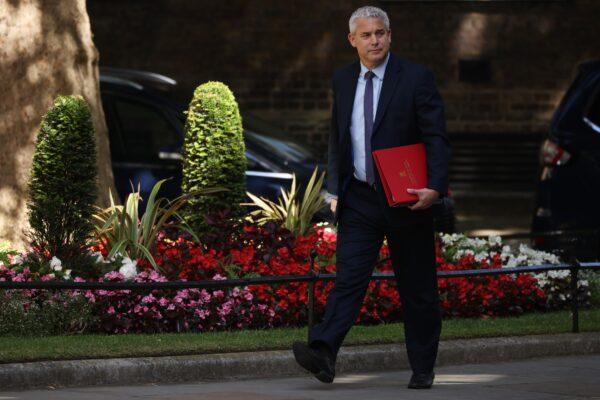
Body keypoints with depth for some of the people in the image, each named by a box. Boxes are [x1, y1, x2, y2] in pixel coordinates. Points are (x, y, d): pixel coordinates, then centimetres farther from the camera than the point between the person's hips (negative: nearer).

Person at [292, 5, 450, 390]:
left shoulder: (417, 78, -5)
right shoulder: (343, 80, 9)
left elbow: (437, 138, -8)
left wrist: (435, 187, -22)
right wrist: (335, 190, 8)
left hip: (407, 199, -3)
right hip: (359, 199, 3)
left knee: (418, 289, 6)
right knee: (348, 278, -12)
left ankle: (423, 368, 15)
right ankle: (323, 352, -27)